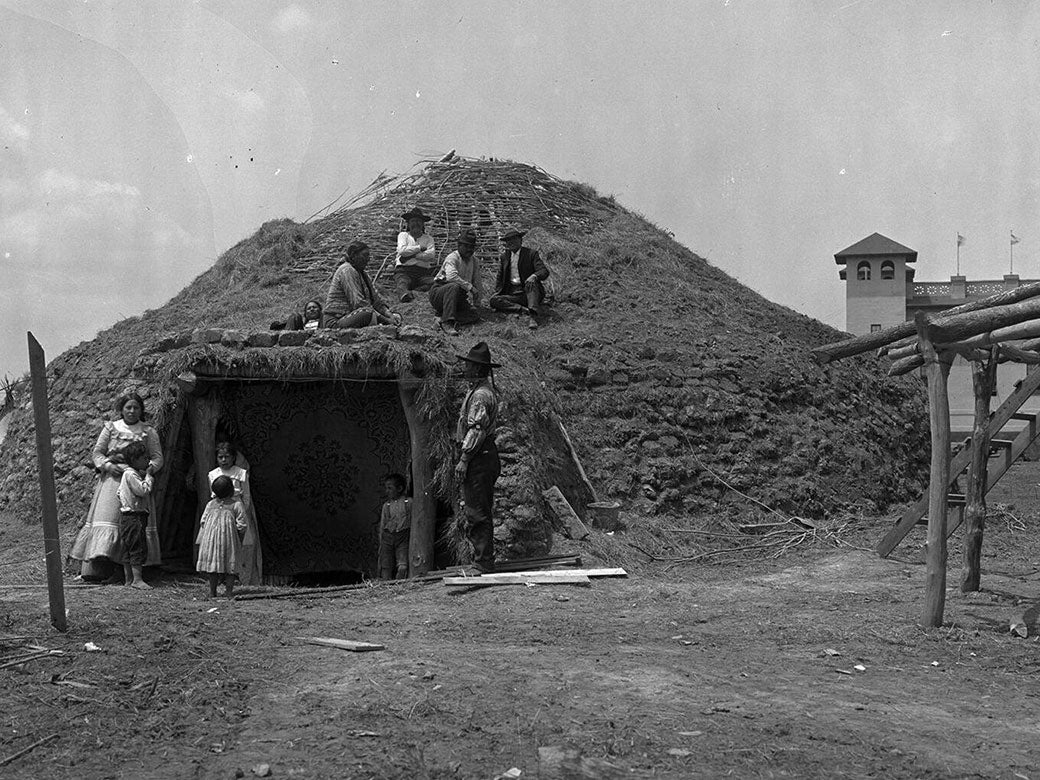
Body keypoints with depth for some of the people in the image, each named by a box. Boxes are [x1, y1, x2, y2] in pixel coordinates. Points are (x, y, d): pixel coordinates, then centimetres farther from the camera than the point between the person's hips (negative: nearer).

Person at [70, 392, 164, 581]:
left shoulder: (149, 432, 10)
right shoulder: (110, 428, 10)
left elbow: (158, 458, 7)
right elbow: (97, 452, 9)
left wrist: (147, 469, -13)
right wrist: (107, 465, -10)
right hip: (112, 478, 0)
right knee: (105, 515, -11)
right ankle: (94, 567, -14)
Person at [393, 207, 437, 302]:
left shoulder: (428, 238, 21)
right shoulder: (403, 235, 21)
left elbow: (431, 255, 0)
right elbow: (402, 250, 0)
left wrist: (411, 255, -6)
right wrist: (420, 248, 3)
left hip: (422, 271, 1)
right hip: (403, 270, -1)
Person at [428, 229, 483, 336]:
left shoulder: (474, 262, 9)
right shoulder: (452, 258, -13)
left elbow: (477, 284, 12)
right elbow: (452, 276, -34)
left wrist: (477, 305, 4)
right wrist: (470, 287, -35)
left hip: (457, 297, 6)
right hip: (438, 293, -6)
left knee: (474, 316, -20)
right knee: (454, 287, -40)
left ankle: (442, 313, -4)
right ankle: (447, 323, -46)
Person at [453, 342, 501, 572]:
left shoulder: (480, 395, -16)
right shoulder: (482, 391, 17)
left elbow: (476, 430, -21)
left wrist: (464, 460, -20)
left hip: (478, 458, -11)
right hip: (486, 456, 11)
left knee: (477, 512, -8)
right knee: (480, 512, 14)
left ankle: (484, 561, -6)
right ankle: (483, 559, 19)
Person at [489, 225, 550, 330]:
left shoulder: (531, 254, 3)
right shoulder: (504, 257, 16)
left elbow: (544, 272, -9)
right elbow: (499, 277, 20)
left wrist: (534, 276, -32)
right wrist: (498, 292, 0)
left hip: (529, 291, -3)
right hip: (511, 293, 3)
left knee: (531, 282, -36)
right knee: (493, 301, -23)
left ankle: (533, 316, -46)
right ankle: (524, 310, -31)